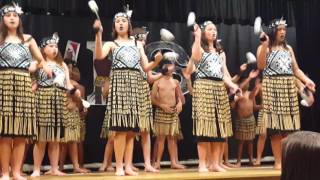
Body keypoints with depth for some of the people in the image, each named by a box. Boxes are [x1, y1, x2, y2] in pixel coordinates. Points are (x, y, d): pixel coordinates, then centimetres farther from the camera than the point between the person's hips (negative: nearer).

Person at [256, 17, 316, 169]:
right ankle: (278, 161, -3)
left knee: (289, 127, 1)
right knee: (275, 128, -7)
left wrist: (306, 80, 0)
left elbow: (295, 69, 16)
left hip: (289, 88, 5)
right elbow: (261, 66, -12)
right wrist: (264, 46, -18)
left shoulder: (288, 48, 18)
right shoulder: (265, 47, 3)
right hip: (272, 88, -5)